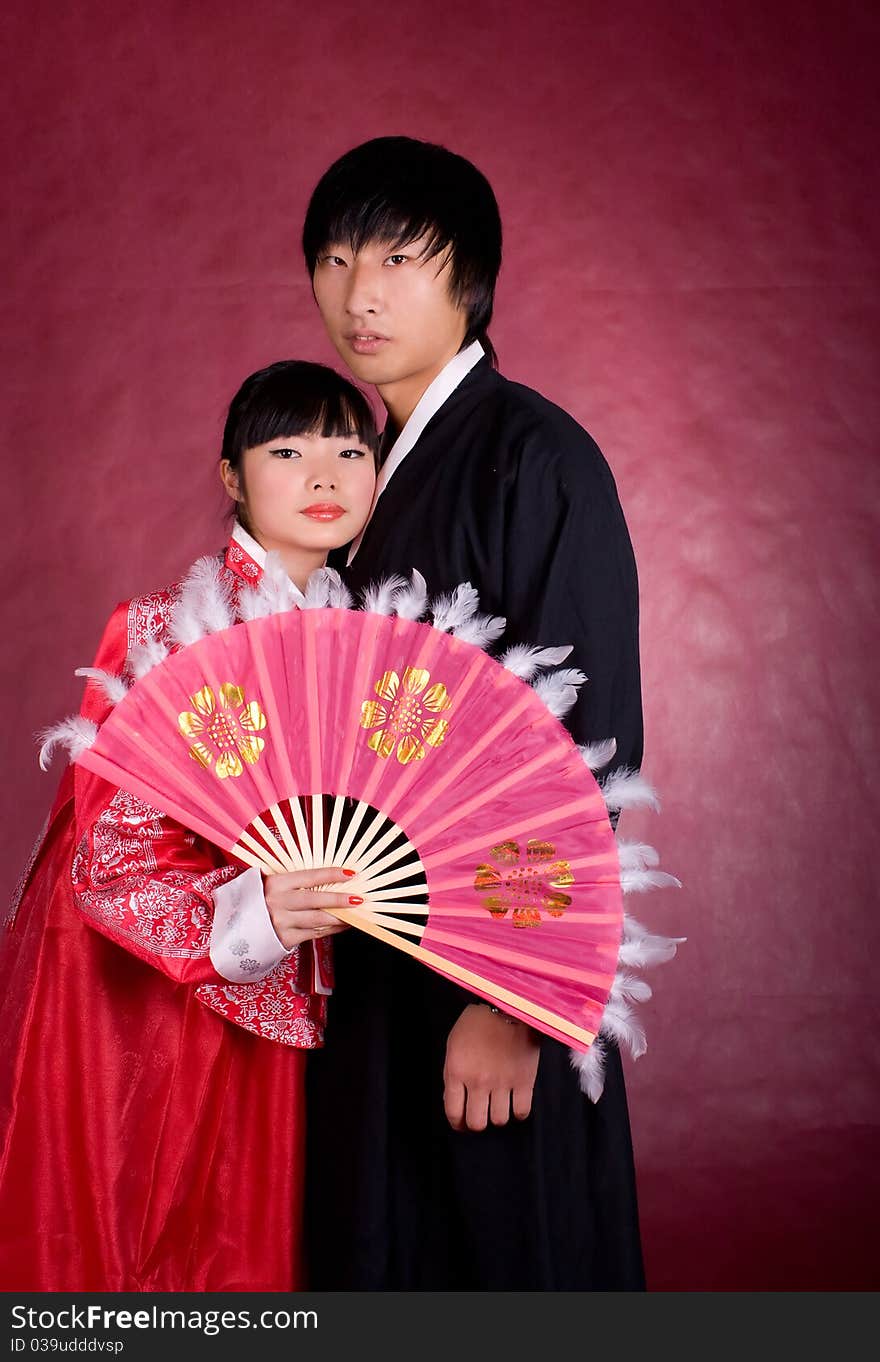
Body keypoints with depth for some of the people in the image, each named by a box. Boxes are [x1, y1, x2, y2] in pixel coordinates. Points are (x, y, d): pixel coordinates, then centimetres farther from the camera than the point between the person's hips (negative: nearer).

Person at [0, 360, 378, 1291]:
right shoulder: (160, 632, -13)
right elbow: (112, 855, -18)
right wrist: (247, 911, -33)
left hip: (268, 1001, 5)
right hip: (131, 995, -4)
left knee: (244, 1248, 14)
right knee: (125, 1242, 7)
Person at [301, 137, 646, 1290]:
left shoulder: (535, 458, -14)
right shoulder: (380, 468, 11)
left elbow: (588, 743, -18)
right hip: (378, 972, 8)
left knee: (510, 1267, 5)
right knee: (381, 1260, 16)